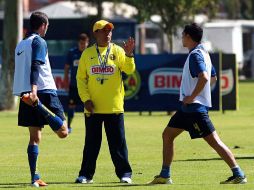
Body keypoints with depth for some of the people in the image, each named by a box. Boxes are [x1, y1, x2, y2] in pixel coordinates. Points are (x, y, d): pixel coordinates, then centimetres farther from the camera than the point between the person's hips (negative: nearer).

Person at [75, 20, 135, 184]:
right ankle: (86, 175, 12)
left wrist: (129, 54, -28)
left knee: (118, 142, 1)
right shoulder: (87, 53, 5)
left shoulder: (117, 51, 3)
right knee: (91, 143, 5)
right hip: (93, 107, 1)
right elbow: (81, 78, 4)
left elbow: (129, 69, -11)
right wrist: (85, 99, -7)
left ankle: (124, 173, 8)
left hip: (114, 107, -1)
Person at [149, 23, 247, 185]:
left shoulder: (195, 55, -15)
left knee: (214, 141, -9)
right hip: (188, 107, 10)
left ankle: (239, 175, -9)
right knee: (167, 135, 12)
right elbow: (213, 78, 27)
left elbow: (204, 77, -31)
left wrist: (192, 96, -22)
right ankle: (165, 176, 13)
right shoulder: (203, 53, 16)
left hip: (195, 106, -10)